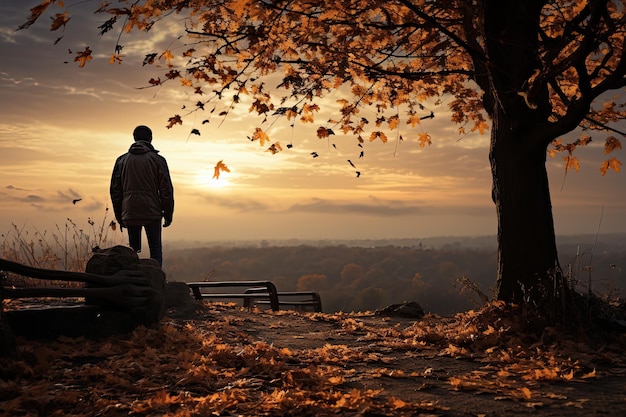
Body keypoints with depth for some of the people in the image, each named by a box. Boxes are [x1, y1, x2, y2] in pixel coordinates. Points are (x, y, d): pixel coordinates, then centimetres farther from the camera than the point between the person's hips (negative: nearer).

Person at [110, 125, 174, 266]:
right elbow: (166, 189, -3)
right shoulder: (157, 159, -1)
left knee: (133, 250, 13)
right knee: (155, 248, 4)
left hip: (129, 214, 3)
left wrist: (119, 216, 17)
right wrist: (168, 213, 4)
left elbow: (115, 190, 11)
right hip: (152, 213, -3)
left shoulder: (122, 160, 9)